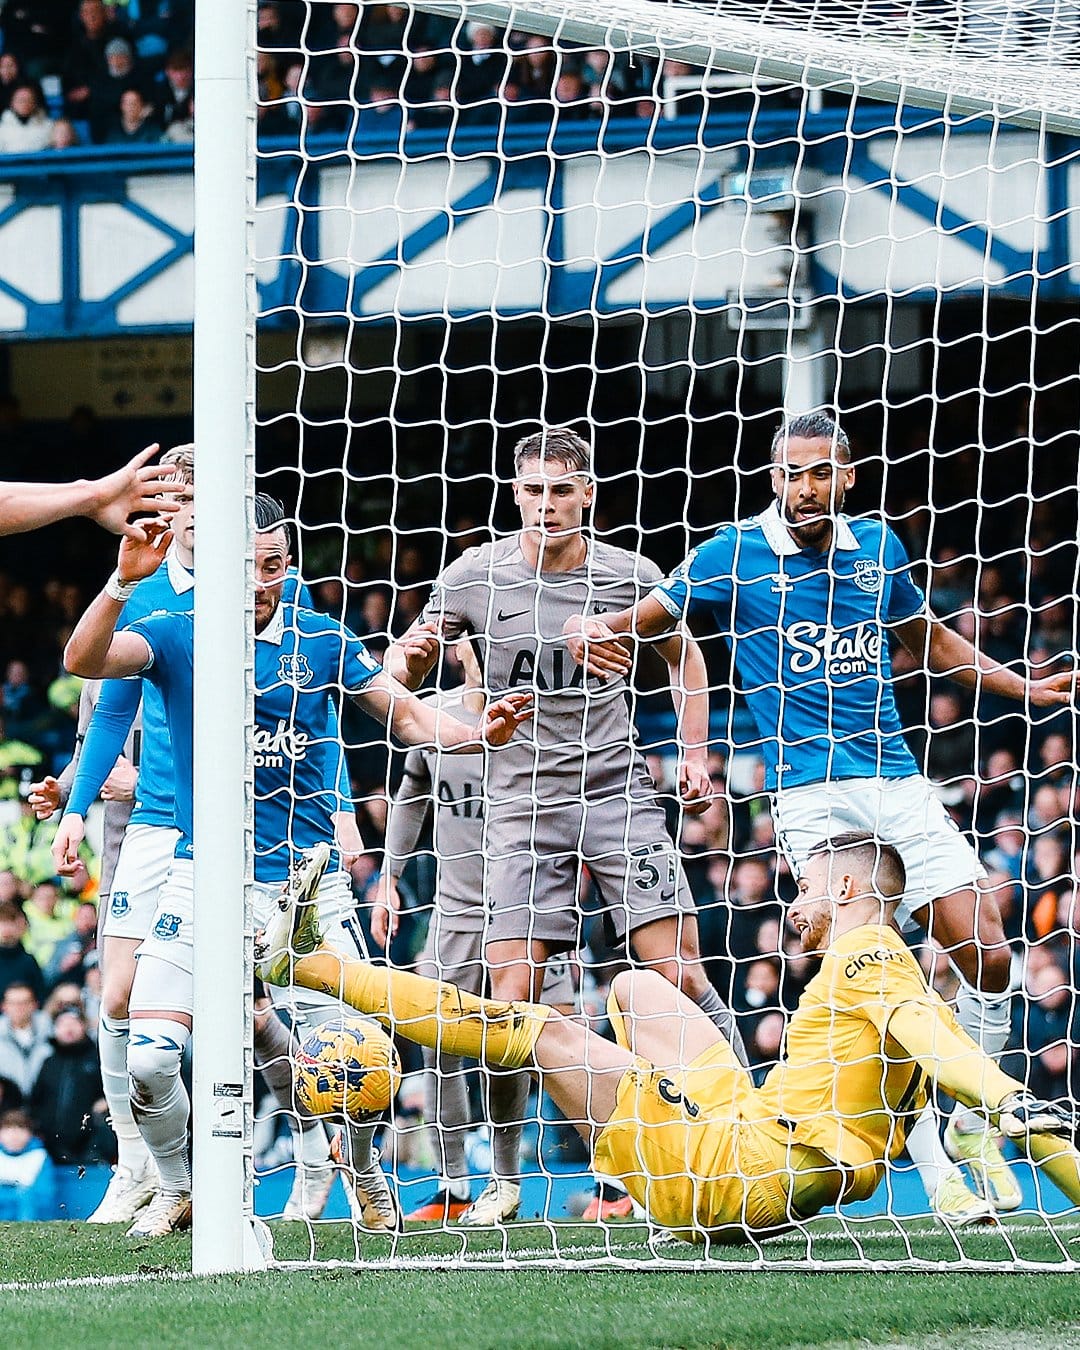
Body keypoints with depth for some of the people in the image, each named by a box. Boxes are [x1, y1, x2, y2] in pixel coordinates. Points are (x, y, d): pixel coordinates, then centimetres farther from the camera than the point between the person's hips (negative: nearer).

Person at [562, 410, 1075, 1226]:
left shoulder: (876, 546, 11)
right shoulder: (735, 555, 0)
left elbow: (928, 638, 27)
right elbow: (640, 623, 6)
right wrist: (591, 632, -17)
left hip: (898, 782, 4)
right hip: (811, 797, -4)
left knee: (986, 953, -4)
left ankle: (973, 1128, 17)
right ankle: (935, 1168, -9)